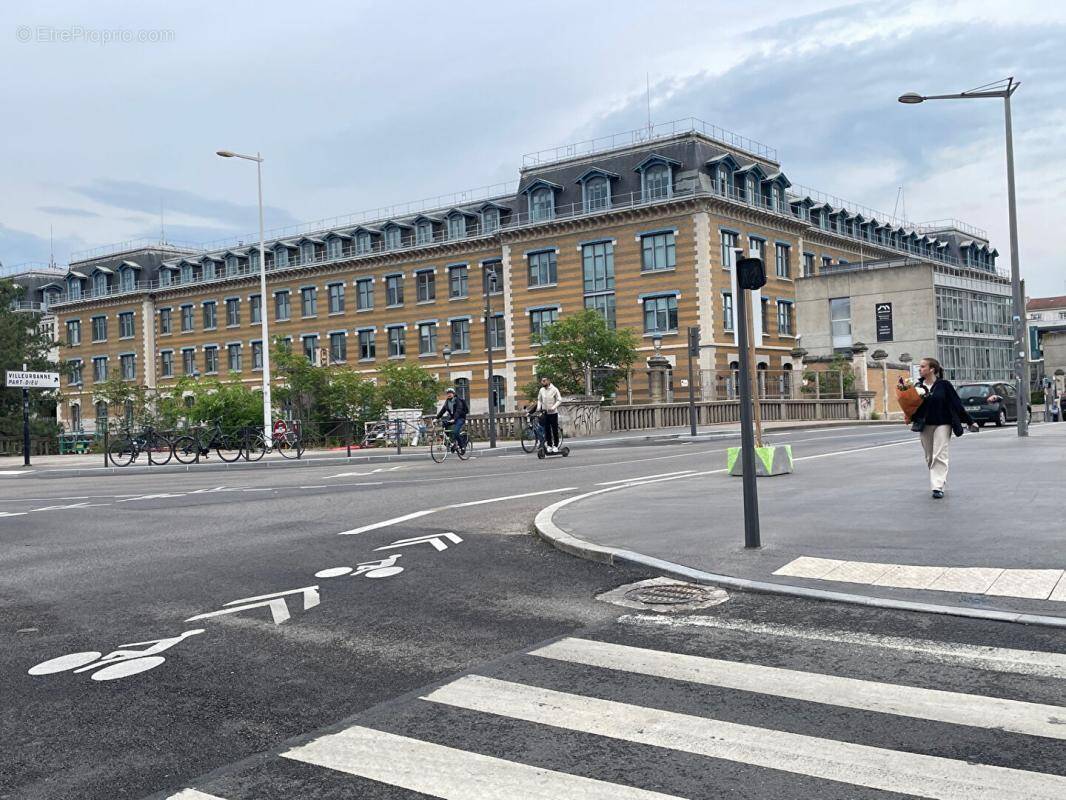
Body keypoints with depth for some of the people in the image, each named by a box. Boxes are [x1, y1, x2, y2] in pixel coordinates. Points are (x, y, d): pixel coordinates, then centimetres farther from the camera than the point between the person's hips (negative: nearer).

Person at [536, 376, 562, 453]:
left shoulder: (554, 389, -8)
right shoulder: (541, 390, 5)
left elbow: (559, 400, -9)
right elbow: (539, 400, 17)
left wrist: (553, 407, -21)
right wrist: (538, 407, 1)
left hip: (553, 413, -4)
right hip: (545, 413, 4)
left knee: (555, 430, 0)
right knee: (547, 430, 4)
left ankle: (555, 445, 8)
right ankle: (549, 445, 12)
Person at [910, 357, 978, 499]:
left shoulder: (944, 385, -7)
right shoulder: (918, 386, 4)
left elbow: (957, 404, -3)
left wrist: (970, 422, -1)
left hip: (942, 424, -4)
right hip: (925, 426, 4)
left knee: (939, 456, -10)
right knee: (929, 458, 9)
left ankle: (938, 487, -12)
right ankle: (936, 483, 22)